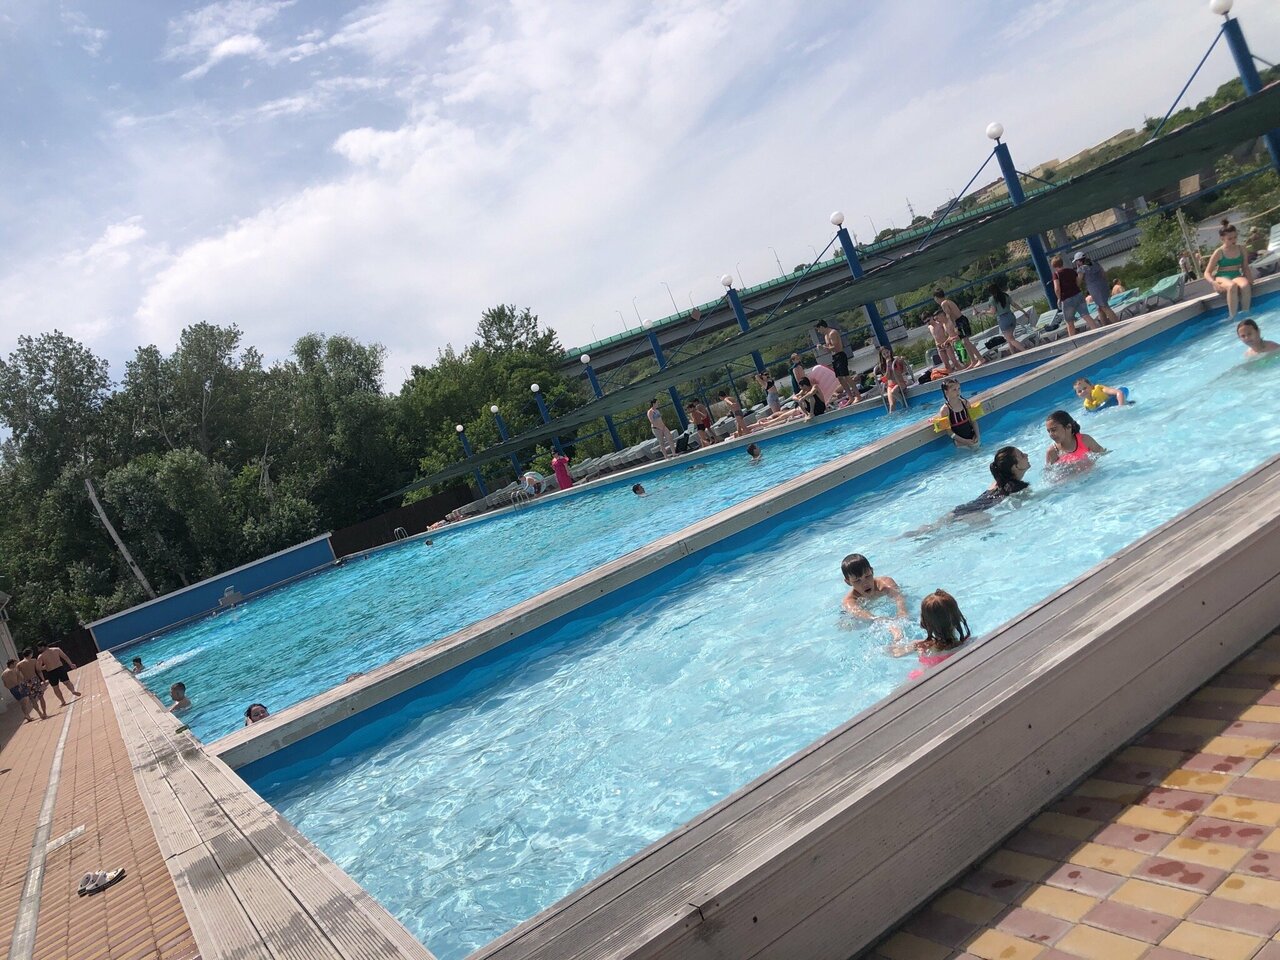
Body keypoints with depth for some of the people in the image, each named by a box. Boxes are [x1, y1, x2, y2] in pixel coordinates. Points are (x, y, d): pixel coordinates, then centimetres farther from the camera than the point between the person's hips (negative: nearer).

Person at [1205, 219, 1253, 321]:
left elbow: (1245, 268, 16)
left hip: (1237, 276, 3)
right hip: (1222, 278, -3)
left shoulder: (1242, 250, 10)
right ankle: (1232, 317, -38)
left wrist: (1250, 278, -6)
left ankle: (1245, 314, -28)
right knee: (1232, 286, -41)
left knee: (1245, 285, -37)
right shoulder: (1219, 253, -1)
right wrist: (1214, 283, -21)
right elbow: (1207, 273, -1)